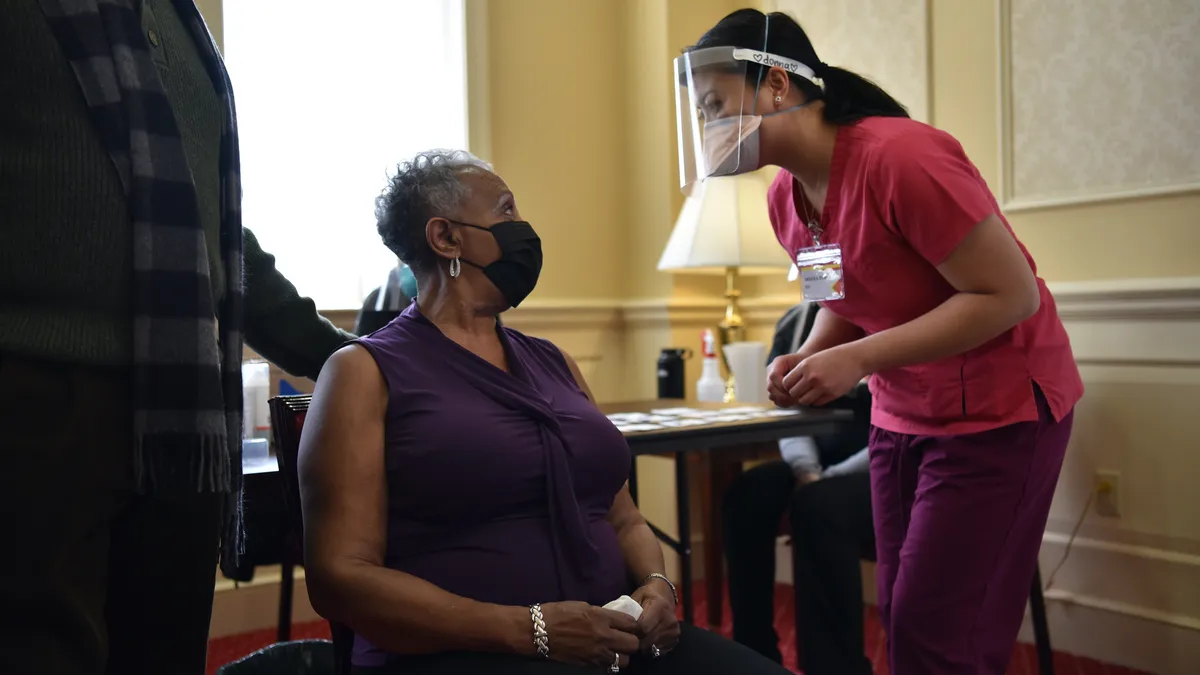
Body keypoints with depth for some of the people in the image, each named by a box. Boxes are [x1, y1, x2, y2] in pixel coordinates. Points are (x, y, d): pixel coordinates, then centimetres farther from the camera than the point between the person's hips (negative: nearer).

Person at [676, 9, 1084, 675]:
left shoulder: (898, 157, -24)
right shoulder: (785, 197, 1)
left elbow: (1010, 294, -22)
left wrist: (856, 359, -25)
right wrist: (808, 358, -6)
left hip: (998, 409, -7)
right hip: (901, 414, 8)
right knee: (901, 618, 12)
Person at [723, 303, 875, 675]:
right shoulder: (801, 320, 5)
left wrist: (829, 478, -23)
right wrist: (805, 471, -14)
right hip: (835, 455, 6)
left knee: (818, 505, -34)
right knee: (748, 494, -19)